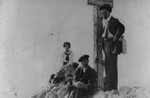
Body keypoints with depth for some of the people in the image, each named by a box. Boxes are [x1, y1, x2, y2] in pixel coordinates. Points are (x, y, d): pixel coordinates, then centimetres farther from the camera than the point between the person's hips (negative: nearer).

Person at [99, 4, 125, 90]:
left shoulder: (114, 20, -6)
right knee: (107, 66, 11)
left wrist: (116, 38, -17)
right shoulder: (103, 21, 15)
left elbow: (122, 28, -19)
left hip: (112, 43, -8)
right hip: (105, 43, 8)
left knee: (112, 66, -9)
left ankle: (114, 87, -6)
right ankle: (110, 86, 18)